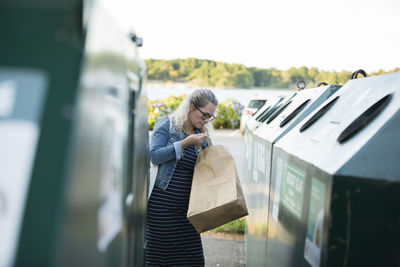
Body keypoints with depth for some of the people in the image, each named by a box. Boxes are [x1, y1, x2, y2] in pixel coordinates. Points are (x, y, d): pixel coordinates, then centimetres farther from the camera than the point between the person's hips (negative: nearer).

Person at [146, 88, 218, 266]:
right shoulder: (166, 124, -1)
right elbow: (154, 156, -13)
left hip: (186, 206, 5)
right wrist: (185, 143, -16)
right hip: (162, 205, -4)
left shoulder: (202, 135, 13)